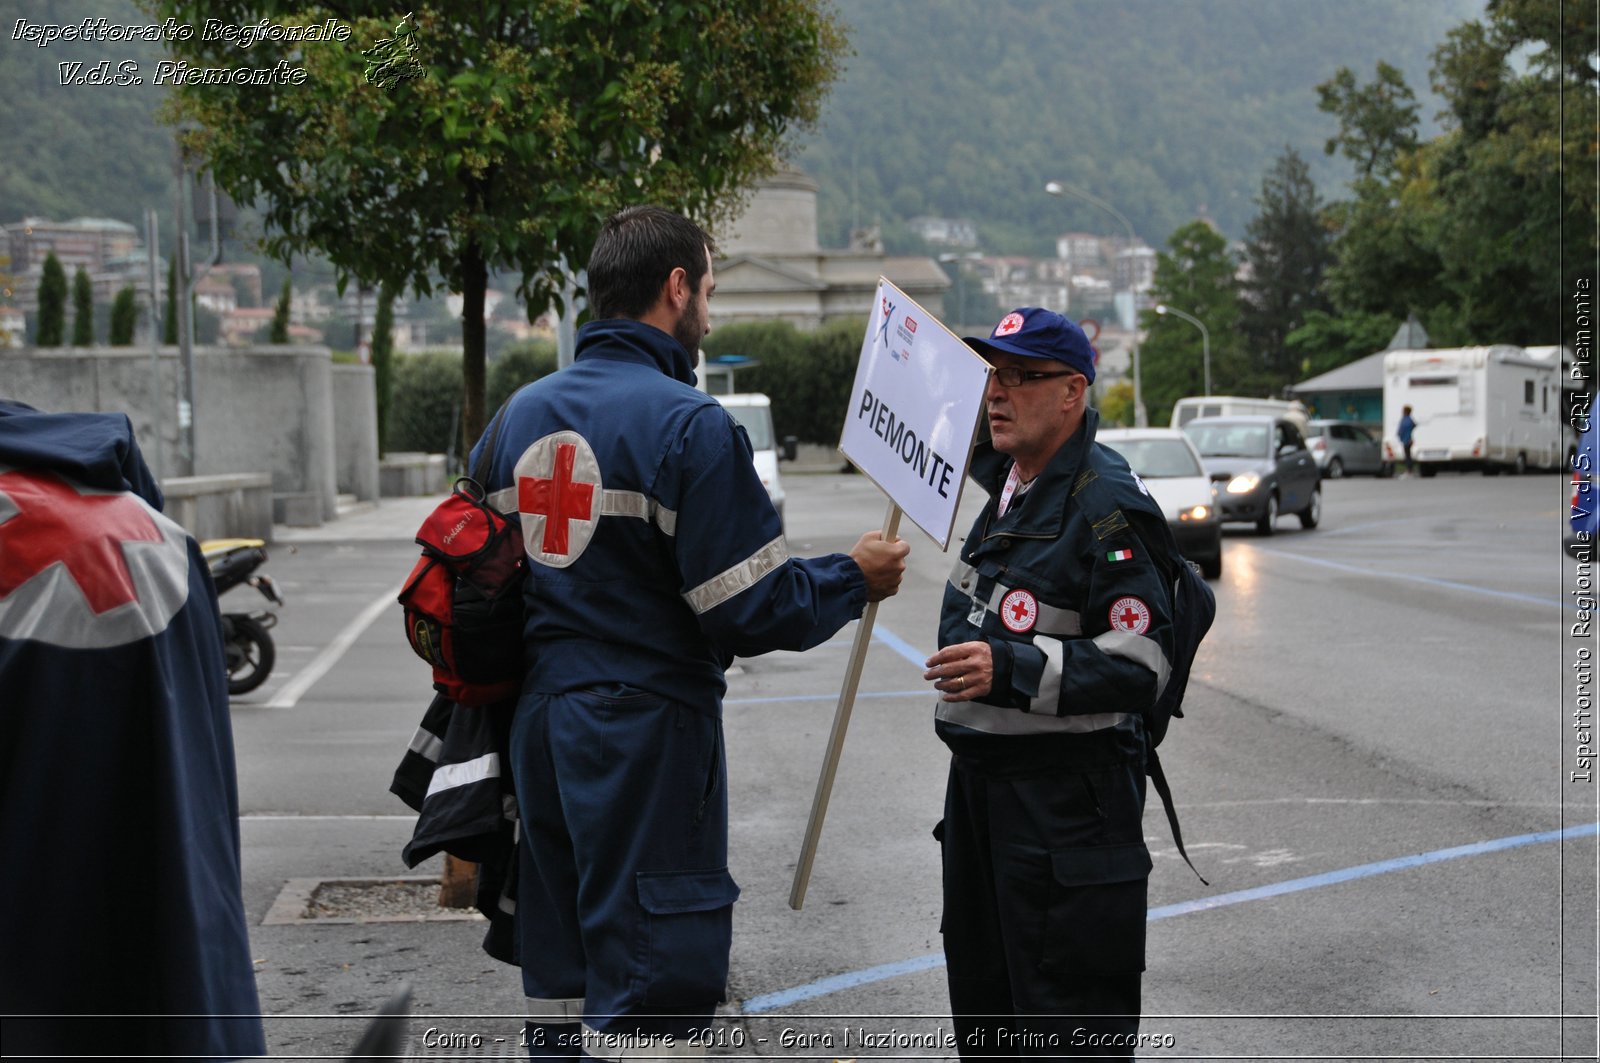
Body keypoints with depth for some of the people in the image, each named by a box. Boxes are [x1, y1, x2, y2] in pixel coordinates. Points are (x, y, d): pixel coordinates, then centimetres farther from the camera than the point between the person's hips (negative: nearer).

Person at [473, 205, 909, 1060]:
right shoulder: (687, 423, -14)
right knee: (648, 993, 0)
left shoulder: (521, 413, 8)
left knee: (562, 986, 18)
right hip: (647, 731, -8)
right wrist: (854, 580, -2)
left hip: (542, 723, 8)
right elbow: (749, 610, -17)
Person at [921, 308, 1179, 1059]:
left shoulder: (1108, 506, -20)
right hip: (982, 775, 10)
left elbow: (1139, 668, -24)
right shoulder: (1008, 478, 9)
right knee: (982, 999, 20)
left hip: (1067, 798, -10)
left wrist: (1009, 670, -33)